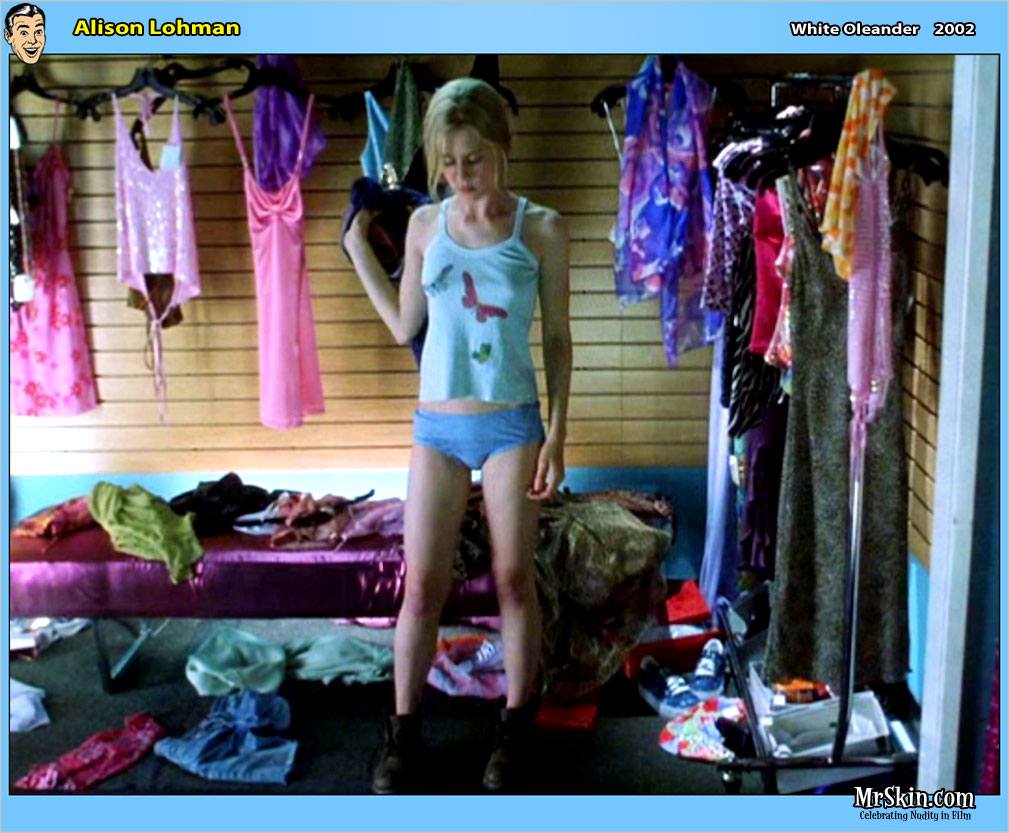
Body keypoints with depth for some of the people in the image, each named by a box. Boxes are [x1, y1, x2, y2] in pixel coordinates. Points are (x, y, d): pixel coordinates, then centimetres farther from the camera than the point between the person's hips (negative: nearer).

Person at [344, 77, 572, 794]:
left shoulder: (542, 229, -4)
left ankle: (517, 723, 25)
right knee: (422, 584, 5)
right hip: (437, 425, 2)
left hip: (512, 424, -2)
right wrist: (359, 250, 6)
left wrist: (557, 433, -5)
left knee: (514, 578, 8)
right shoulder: (424, 224, 3)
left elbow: (557, 336, -1)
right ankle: (404, 730, 20)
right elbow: (404, 326, 11)